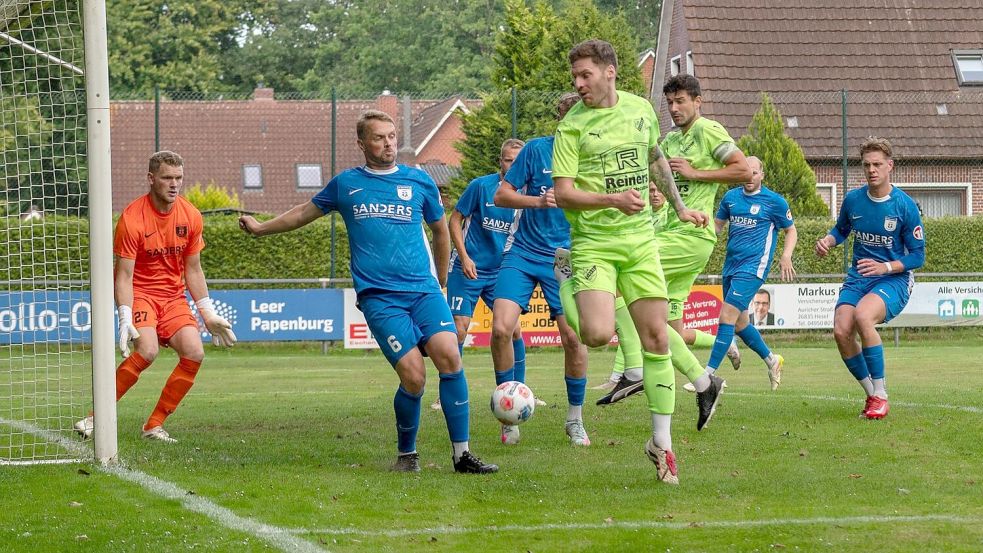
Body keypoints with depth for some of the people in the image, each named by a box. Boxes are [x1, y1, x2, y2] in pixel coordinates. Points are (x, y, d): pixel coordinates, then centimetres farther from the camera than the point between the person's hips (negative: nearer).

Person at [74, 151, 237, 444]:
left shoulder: (191, 216, 0)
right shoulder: (132, 218, -16)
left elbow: (193, 270, 11)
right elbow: (124, 275, -14)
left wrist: (208, 314, 9)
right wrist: (125, 319, -24)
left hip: (174, 296, 5)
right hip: (140, 292, -5)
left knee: (194, 354, -15)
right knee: (147, 350, -29)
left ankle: (154, 425, -3)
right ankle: (97, 418, -20)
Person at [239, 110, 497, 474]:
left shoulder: (419, 182, 10)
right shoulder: (346, 184, 9)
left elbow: (441, 230, 24)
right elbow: (306, 212, 26)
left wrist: (440, 282, 28)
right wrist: (260, 228, 31)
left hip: (423, 290, 2)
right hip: (379, 298, -1)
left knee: (449, 356, -19)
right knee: (413, 377, -16)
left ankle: (462, 454, -12)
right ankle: (406, 455, 7)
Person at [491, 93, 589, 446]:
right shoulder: (537, 149, -4)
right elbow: (502, 195, -2)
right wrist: (538, 200, -20)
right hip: (522, 254, -1)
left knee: (573, 336, -10)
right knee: (501, 327, -15)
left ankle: (575, 420, 11)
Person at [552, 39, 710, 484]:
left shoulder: (641, 109, 7)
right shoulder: (572, 126, -7)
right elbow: (563, 194, -11)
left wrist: (679, 206, 28)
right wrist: (613, 200, -24)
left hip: (640, 239, 4)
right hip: (593, 242, -4)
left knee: (656, 337, 1)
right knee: (599, 334, -23)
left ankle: (661, 443, 10)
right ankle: (572, 306, 15)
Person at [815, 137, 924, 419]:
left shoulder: (905, 206, -11)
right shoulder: (853, 199, 1)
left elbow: (917, 256, -6)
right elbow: (841, 229, 22)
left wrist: (885, 267, -21)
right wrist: (828, 241, -1)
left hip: (894, 280, -5)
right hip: (858, 278, 5)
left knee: (862, 315, -34)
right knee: (841, 331, -20)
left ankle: (880, 395, -22)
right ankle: (871, 394, 2)